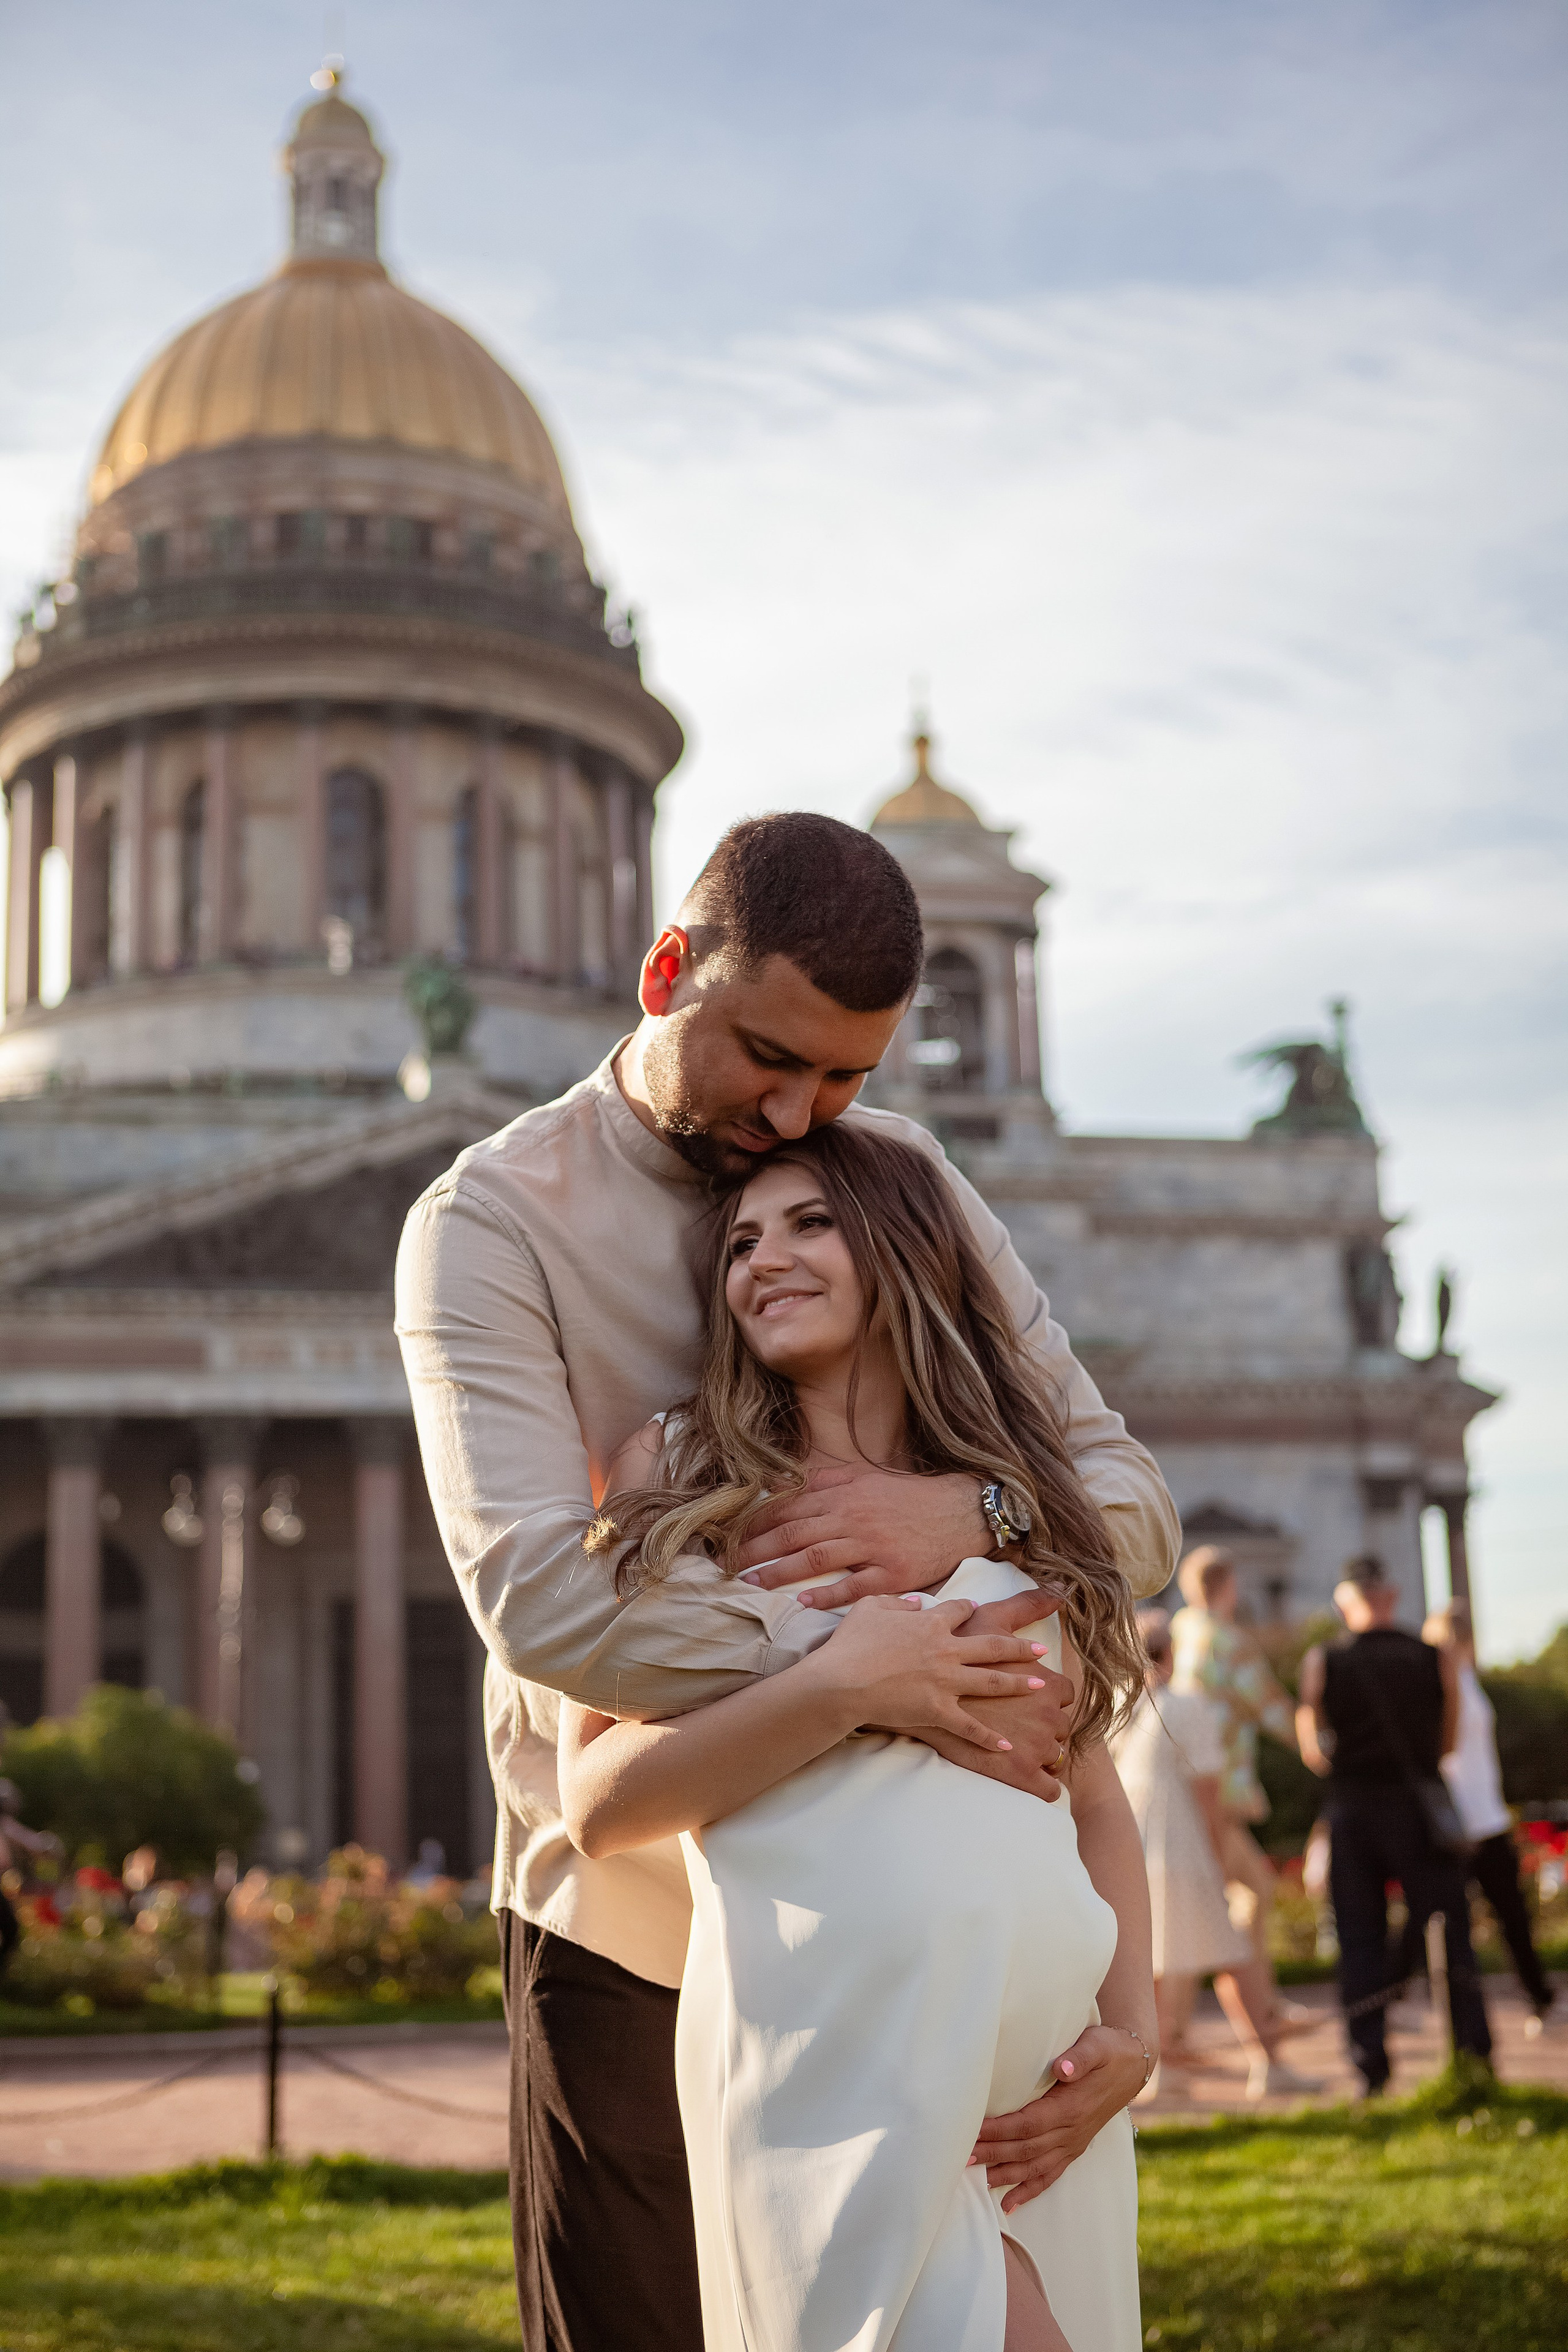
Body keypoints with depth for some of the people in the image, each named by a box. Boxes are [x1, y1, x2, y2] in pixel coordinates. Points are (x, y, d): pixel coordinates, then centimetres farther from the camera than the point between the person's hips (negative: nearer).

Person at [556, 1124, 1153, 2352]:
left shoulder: (1018, 1500, 16)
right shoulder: (675, 1469, 6)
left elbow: (1096, 1795, 15)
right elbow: (598, 1803, -3)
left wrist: (1134, 2020, 0)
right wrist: (841, 1689, -13)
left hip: (1050, 2059, 4)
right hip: (835, 2049, -4)